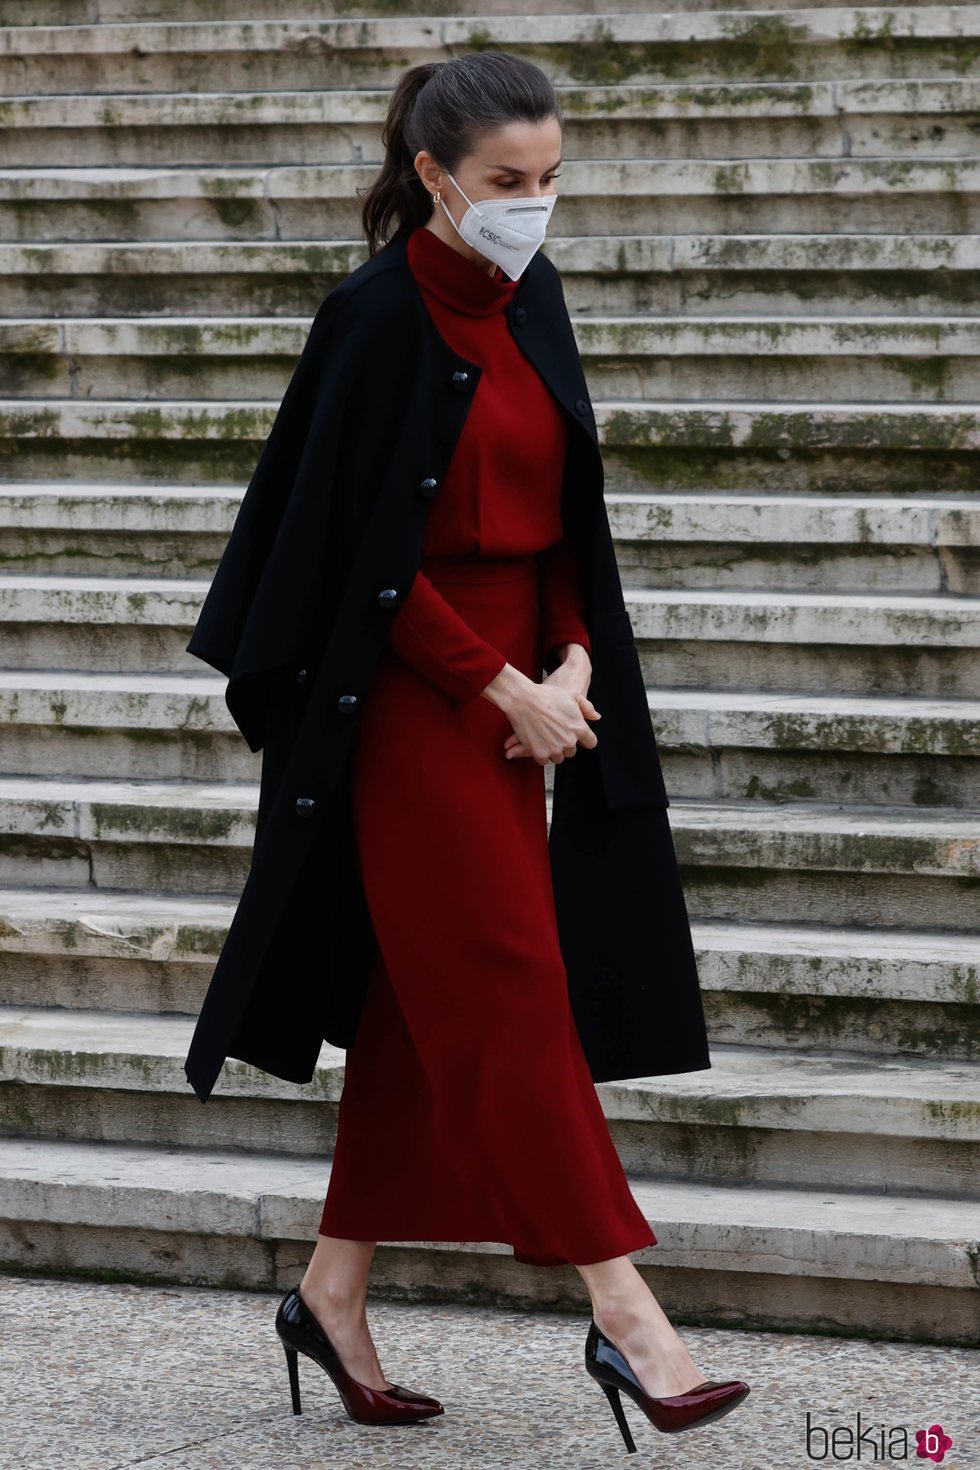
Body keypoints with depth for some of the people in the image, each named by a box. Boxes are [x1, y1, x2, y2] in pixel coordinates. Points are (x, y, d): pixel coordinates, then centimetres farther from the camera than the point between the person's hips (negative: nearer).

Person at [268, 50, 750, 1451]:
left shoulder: (520, 313, 10)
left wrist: (570, 663, -2)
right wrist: (507, 691, -14)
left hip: (512, 686, 8)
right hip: (420, 692, -8)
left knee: (427, 1004, 11)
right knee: (512, 993, -7)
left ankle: (334, 1288, 22)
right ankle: (623, 1313, -7)